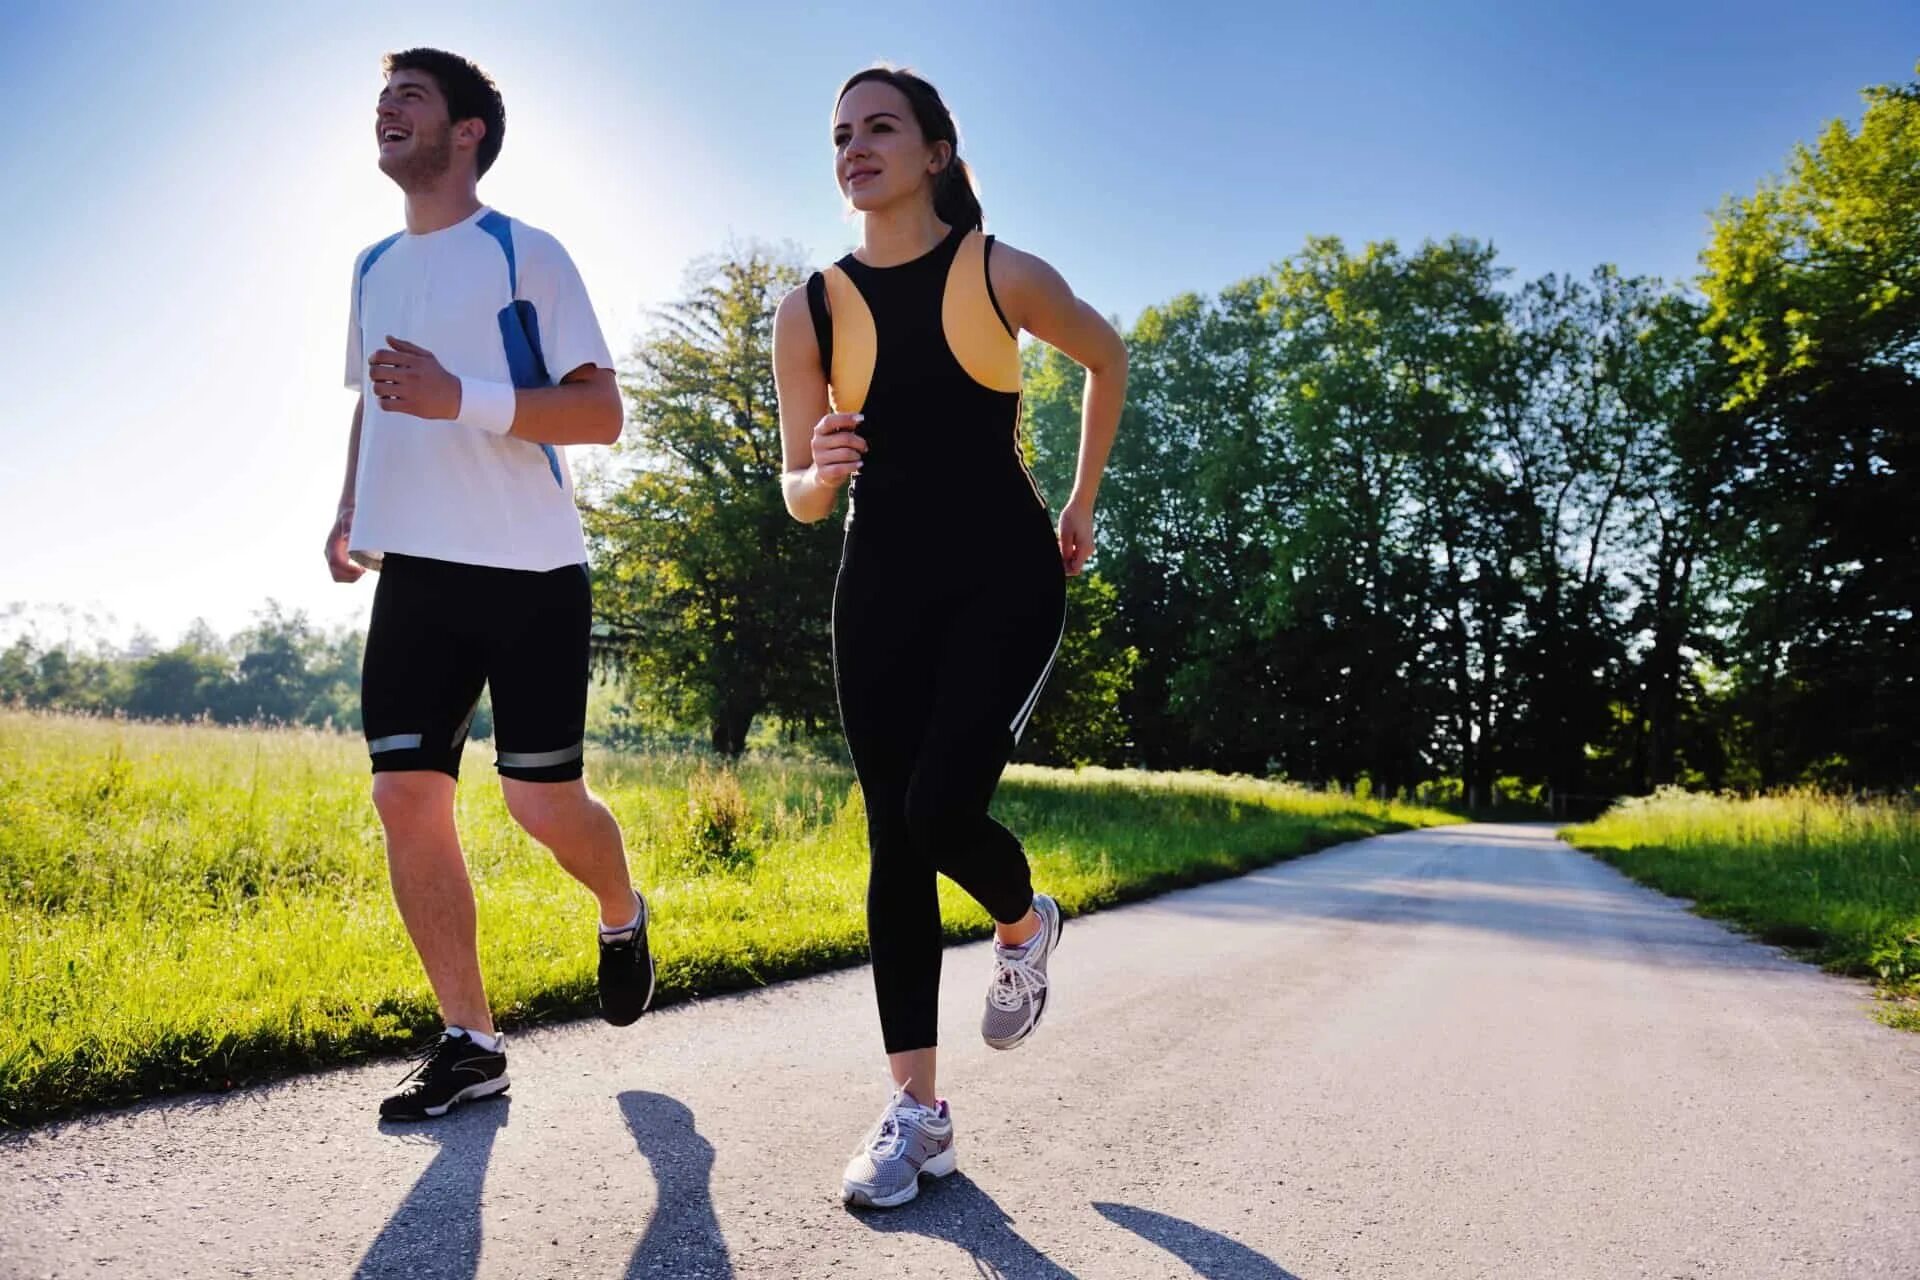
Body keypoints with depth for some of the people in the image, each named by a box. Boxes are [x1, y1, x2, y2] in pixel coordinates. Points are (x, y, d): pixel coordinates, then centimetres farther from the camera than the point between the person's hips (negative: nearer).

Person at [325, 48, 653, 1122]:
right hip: (416, 571, 6)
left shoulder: (525, 254, -1)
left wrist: (462, 398, -21)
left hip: (530, 570, -6)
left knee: (542, 799, -6)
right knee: (406, 794, -3)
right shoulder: (374, 269, 18)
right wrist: (349, 512, 14)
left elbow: (603, 411, -8)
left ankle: (624, 915, 29)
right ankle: (470, 1044, 8)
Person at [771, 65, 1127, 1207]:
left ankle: (1026, 925, 20)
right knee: (894, 841, 1)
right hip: (882, 588, 3)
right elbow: (800, 498, 4)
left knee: (941, 810, -18)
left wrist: (1082, 505, 16)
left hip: (1006, 577, -3)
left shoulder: (1005, 276, -4)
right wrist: (819, 472, -20)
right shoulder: (810, 311, 2)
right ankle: (919, 1111, 11)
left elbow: (1106, 355, 15)